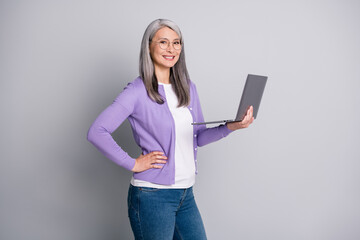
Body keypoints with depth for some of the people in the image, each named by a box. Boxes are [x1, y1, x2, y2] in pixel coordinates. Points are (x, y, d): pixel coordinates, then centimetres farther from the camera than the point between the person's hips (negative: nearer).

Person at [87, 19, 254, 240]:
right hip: (152, 196, -6)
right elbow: (97, 132, -16)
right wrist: (132, 163, -14)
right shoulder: (138, 91, -10)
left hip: (186, 194, 6)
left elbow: (198, 137, 13)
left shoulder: (188, 88, 9)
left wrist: (230, 127, -2)